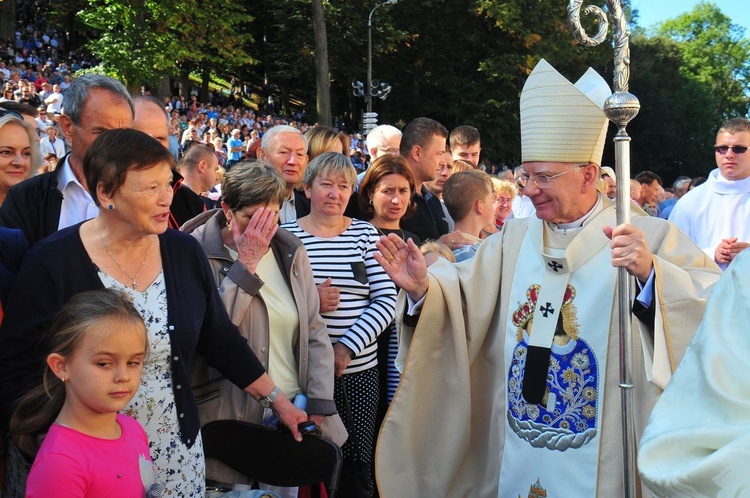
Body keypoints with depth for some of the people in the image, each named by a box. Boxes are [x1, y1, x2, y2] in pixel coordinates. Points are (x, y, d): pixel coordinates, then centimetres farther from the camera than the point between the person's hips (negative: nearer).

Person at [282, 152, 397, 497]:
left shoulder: (365, 233, 5)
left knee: (357, 465, 7)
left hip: (360, 368, 2)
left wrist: (348, 346, -11)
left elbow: (386, 300, -1)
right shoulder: (287, 235, 1)